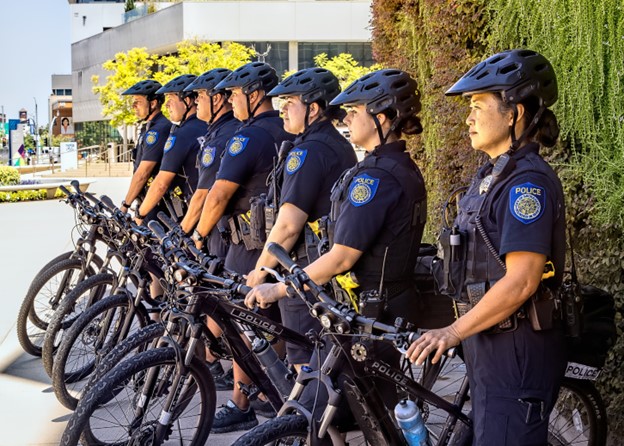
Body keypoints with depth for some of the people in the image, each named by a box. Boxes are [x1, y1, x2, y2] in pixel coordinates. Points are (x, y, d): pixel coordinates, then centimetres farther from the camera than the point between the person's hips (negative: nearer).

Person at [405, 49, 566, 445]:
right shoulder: (495, 175, 13)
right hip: (492, 344, 10)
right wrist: (464, 331, 14)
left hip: (517, 352, -10)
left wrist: (454, 332, -21)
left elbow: (521, 282, -24)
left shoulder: (528, 181, -18)